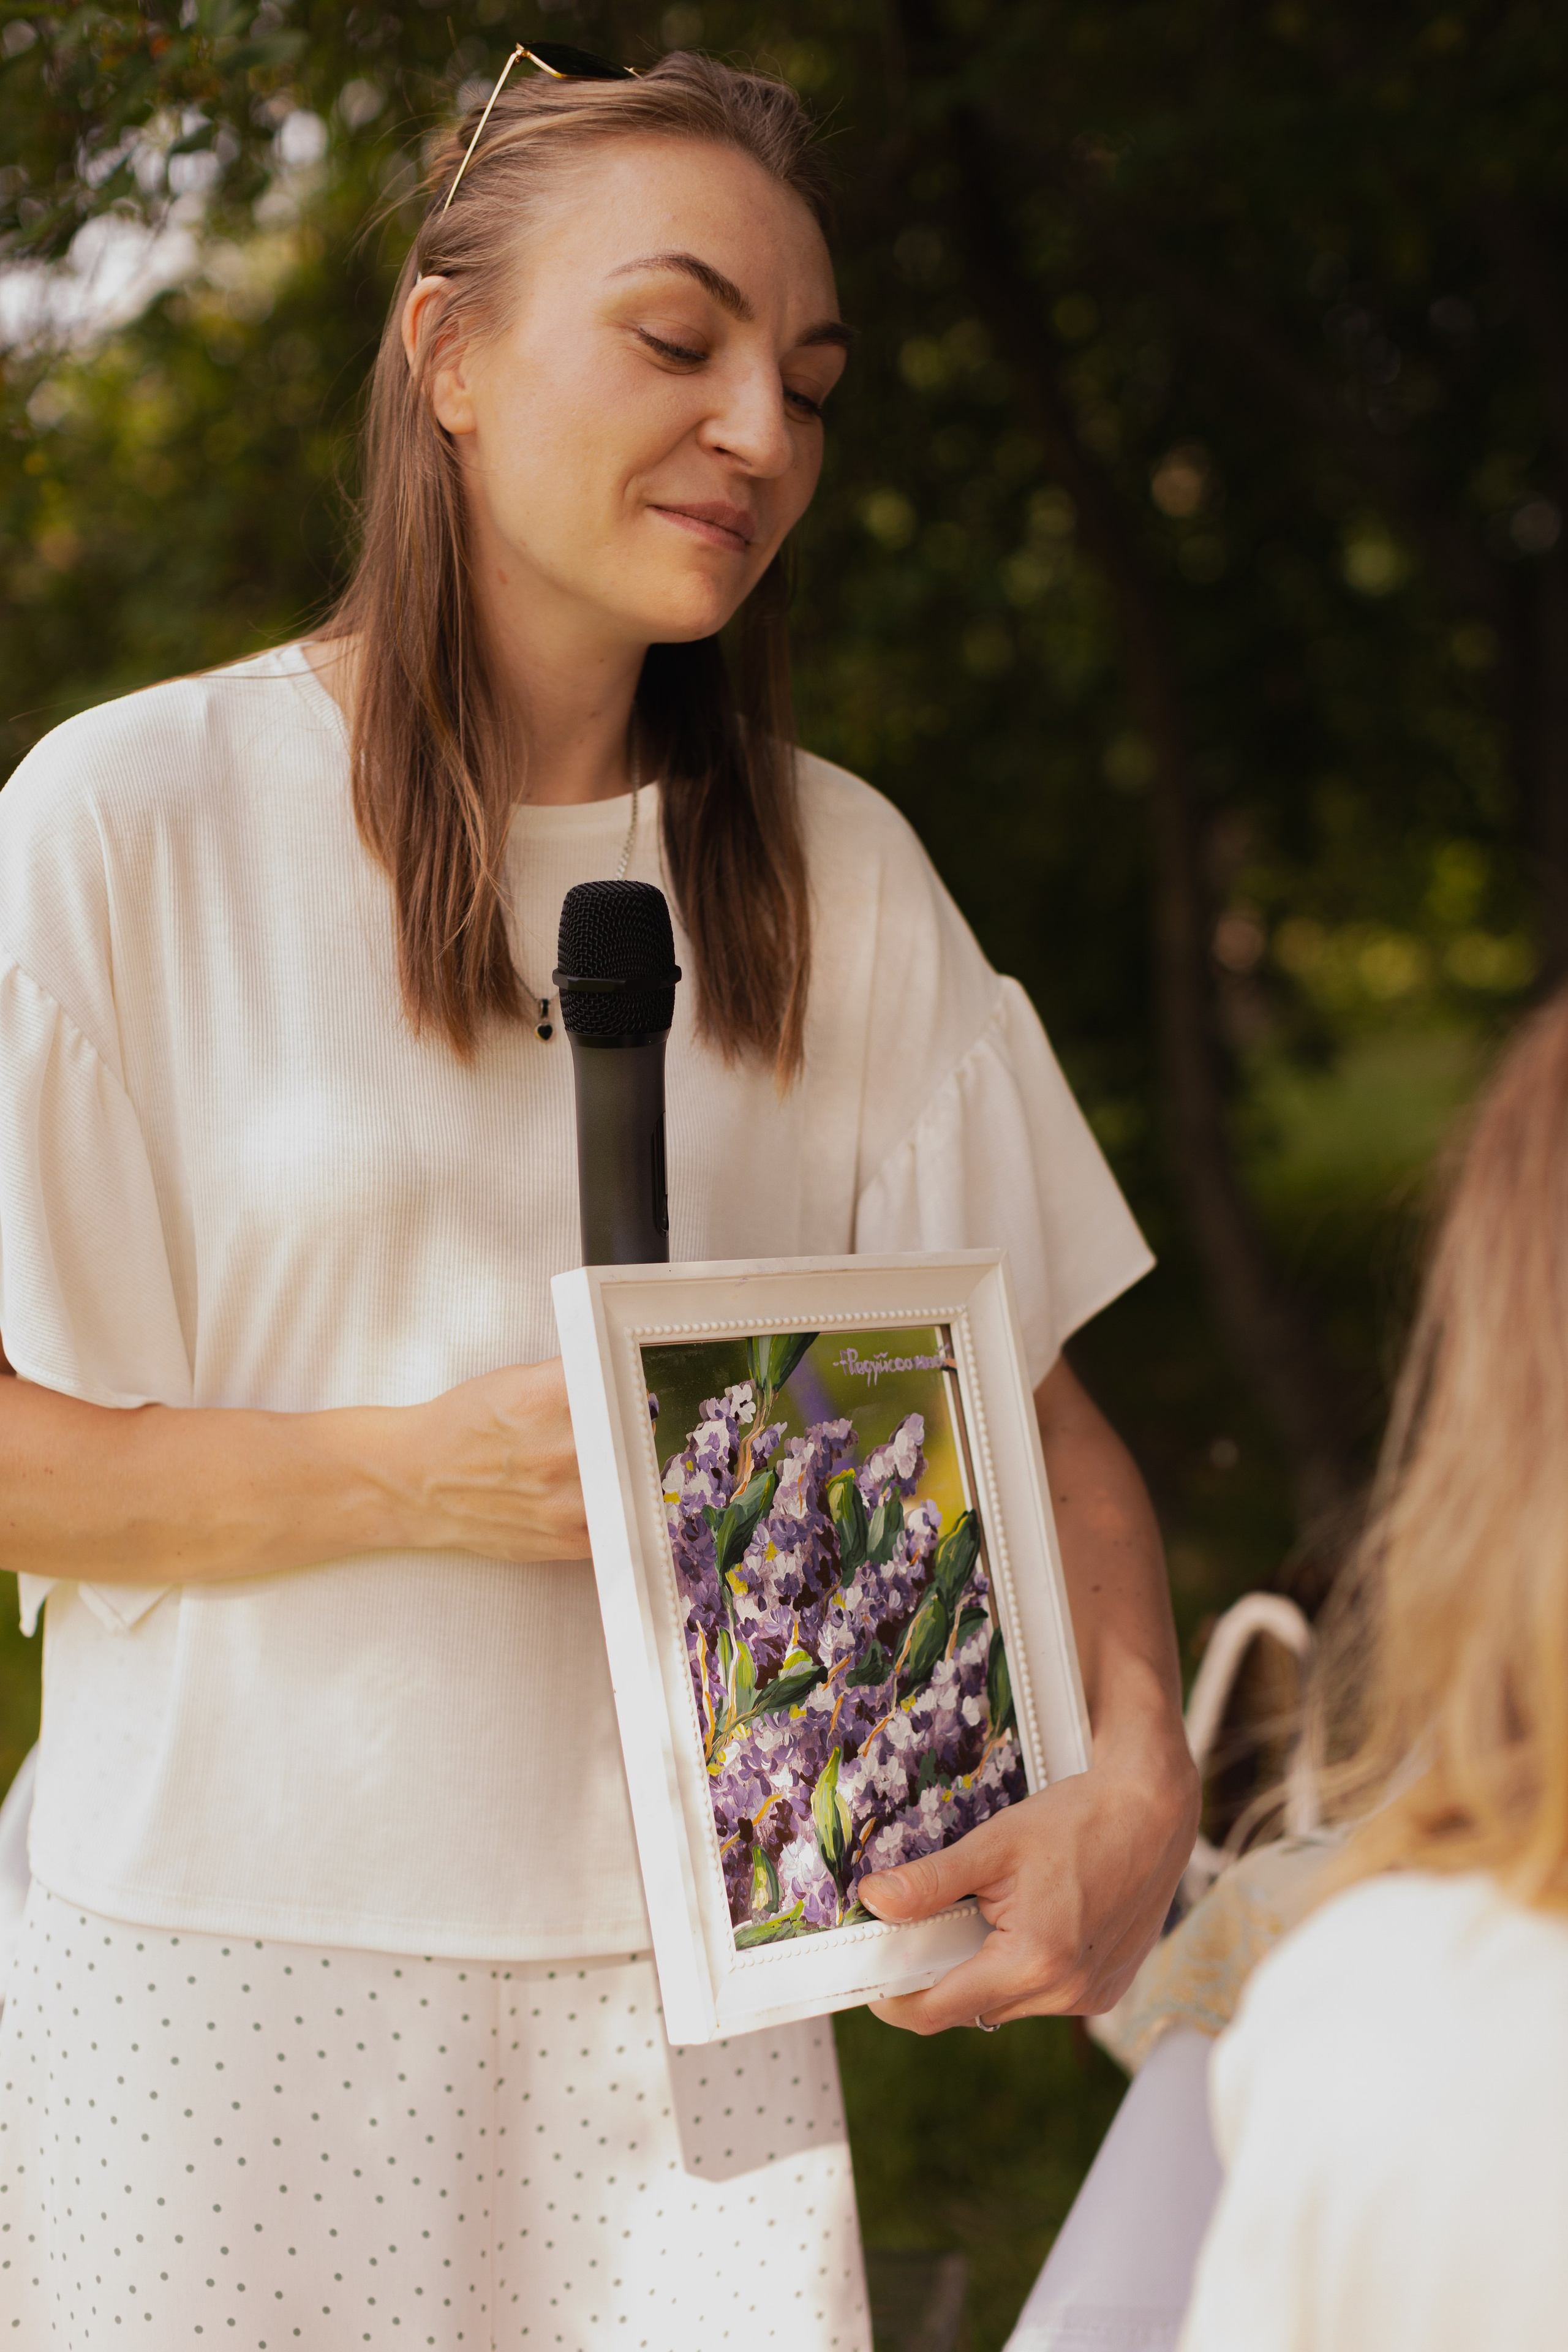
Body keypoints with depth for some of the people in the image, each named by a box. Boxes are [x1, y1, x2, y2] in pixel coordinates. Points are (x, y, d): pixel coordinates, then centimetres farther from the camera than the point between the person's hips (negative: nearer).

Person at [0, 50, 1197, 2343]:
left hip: (683, 1996, 3)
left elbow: (1033, 1395, 5)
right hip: (233, 1962, -3)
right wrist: (425, 1474, -18)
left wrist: (1137, 1771, -13)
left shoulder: (840, 880, 7)